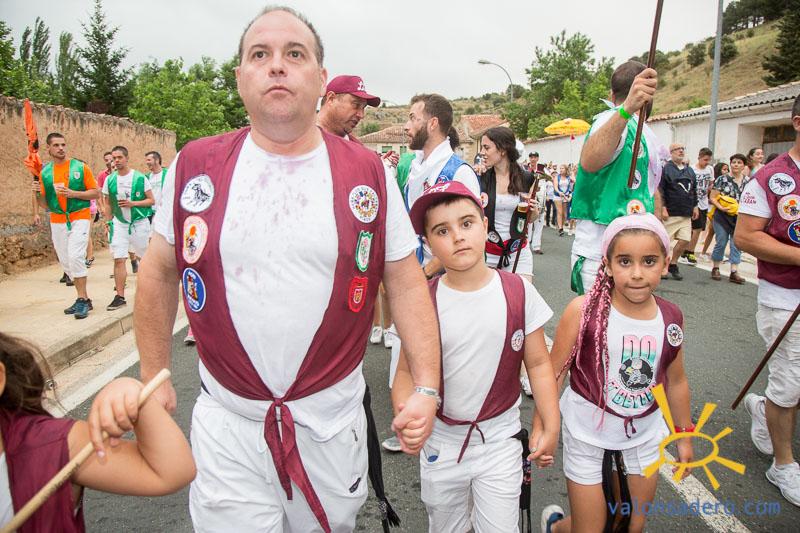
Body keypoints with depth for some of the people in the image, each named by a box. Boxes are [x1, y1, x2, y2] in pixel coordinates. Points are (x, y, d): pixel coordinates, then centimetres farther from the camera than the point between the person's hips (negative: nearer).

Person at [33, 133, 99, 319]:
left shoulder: (80, 167, -2)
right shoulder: (45, 172, 8)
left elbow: (94, 192, -2)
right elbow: (45, 204, 12)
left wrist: (72, 193, -15)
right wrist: (38, 194, -9)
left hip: (79, 218, -5)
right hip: (57, 222, 5)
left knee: (75, 256, -18)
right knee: (65, 262, 7)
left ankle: (82, 299, -9)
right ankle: (84, 299, 17)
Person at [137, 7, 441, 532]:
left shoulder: (368, 173, -5)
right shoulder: (194, 166, -3)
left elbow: (406, 282, -2)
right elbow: (159, 272, 7)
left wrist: (428, 388, -7)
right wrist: (155, 379, 10)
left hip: (333, 419, 1)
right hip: (227, 421, 0)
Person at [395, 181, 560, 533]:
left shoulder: (519, 292, -11)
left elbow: (538, 364, -3)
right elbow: (407, 373, -8)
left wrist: (551, 428, -6)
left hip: (500, 441, 0)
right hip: (440, 442, 1)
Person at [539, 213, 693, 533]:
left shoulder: (671, 318, -8)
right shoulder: (583, 310, -22)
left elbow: (676, 381, 7)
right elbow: (553, 372, -14)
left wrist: (684, 434, 16)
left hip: (644, 434, 4)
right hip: (588, 433, -4)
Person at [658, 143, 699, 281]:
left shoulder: (690, 170, 16)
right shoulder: (666, 169, -5)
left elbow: (694, 190, 22)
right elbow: (660, 190, -11)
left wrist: (695, 206, 17)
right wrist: (663, 208, -16)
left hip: (686, 214, 6)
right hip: (670, 213, -6)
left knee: (685, 240, 1)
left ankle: (673, 264, 19)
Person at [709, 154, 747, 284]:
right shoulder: (722, 179, -3)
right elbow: (712, 198, -4)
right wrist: (721, 207, -18)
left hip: (740, 218, 3)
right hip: (722, 216, -3)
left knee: (736, 244, 2)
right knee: (721, 243, 3)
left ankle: (734, 273, 4)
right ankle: (715, 268, 18)